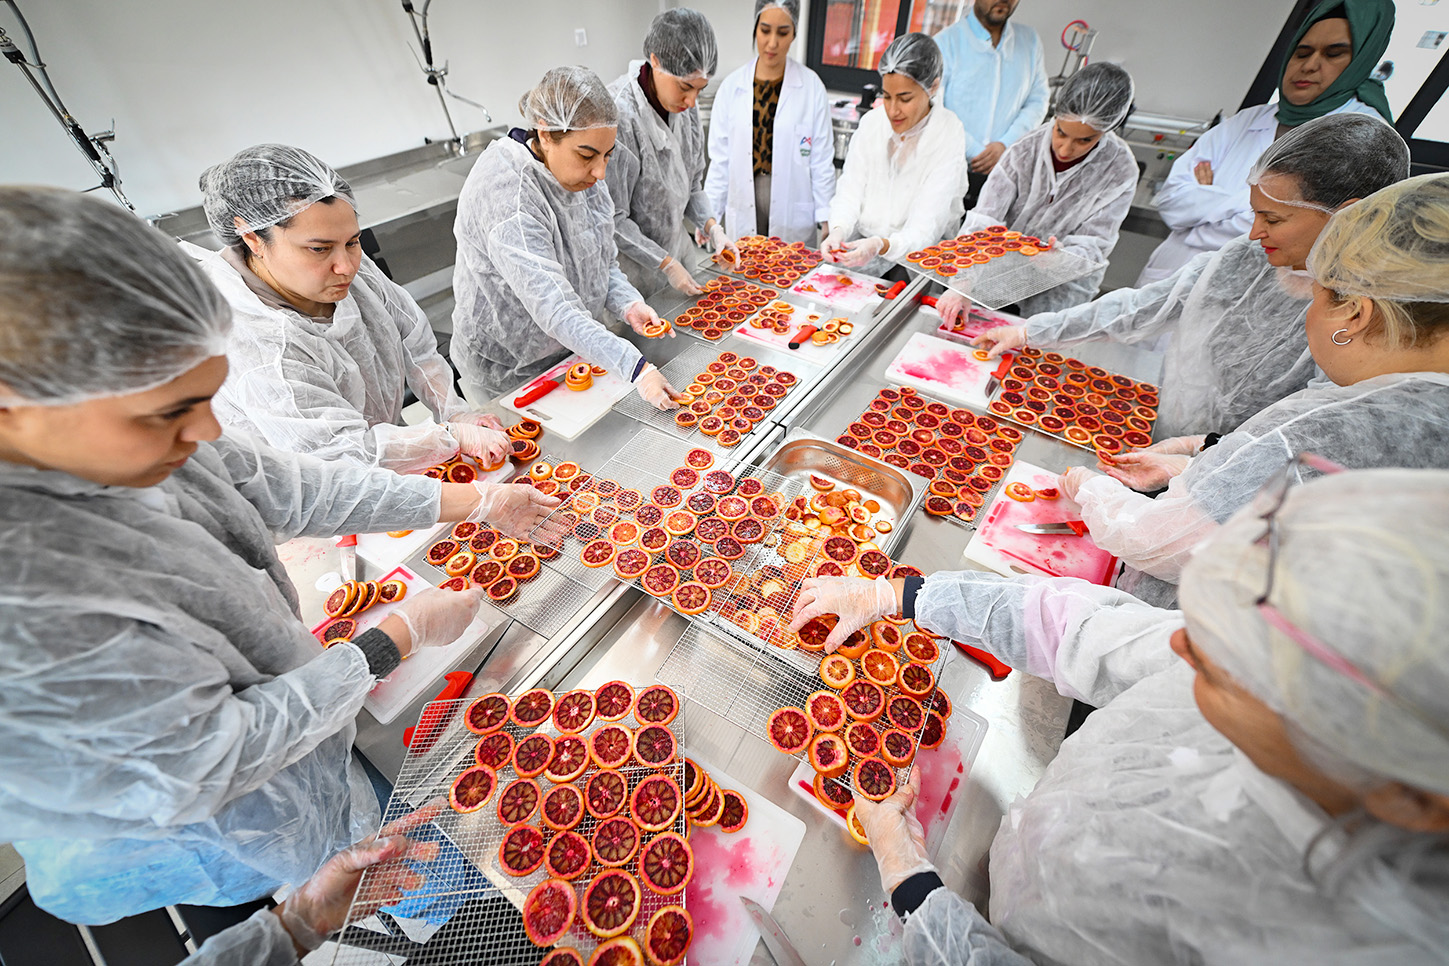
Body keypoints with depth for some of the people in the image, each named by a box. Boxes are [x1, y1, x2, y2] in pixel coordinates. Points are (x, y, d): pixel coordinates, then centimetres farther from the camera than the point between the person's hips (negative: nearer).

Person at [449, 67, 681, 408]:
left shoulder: (581, 172, -4)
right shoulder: (506, 195, -30)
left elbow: (602, 262, 6)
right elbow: (553, 309, -37)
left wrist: (628, 303, -16)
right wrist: (636, 368, -42)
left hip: (577, 349, 7)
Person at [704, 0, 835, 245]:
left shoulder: (811, 86, 1)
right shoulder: (732, 86, 5)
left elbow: (821, 158, 1)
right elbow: (720, 158, 6)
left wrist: (826, 218, -3)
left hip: (793, 215, -1)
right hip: (743, 214, 1)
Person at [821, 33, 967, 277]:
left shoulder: (948, 138, -13)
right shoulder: (872, 122, 2)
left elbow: (925, 229, -20)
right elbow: (850, 192, -1)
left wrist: (880, 246, -40)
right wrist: (838, 231, -25)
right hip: (861, 243, 4)